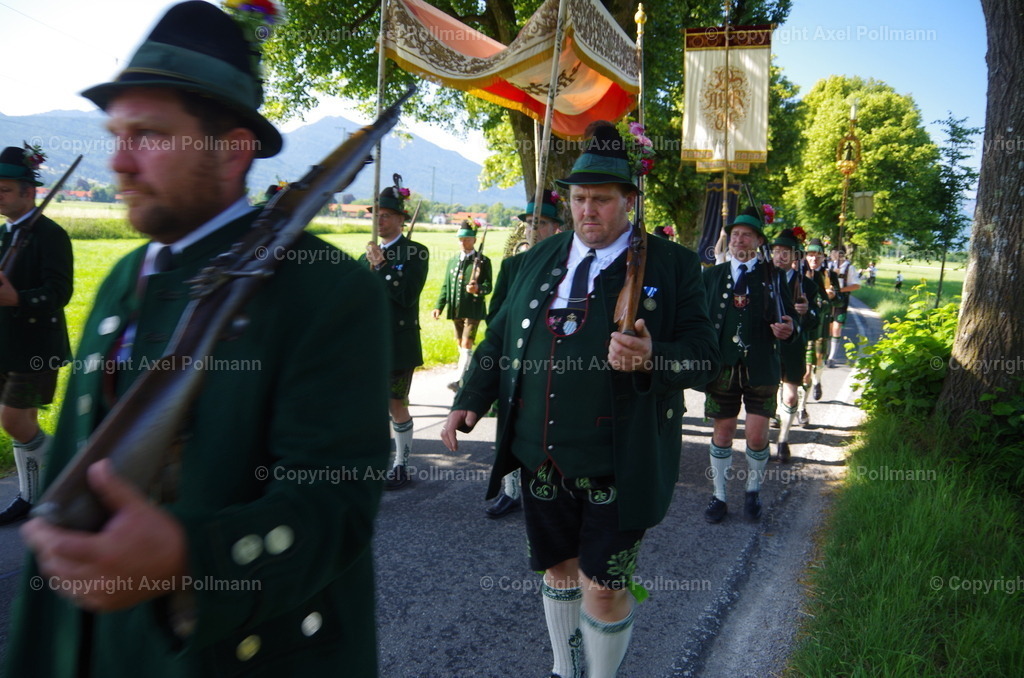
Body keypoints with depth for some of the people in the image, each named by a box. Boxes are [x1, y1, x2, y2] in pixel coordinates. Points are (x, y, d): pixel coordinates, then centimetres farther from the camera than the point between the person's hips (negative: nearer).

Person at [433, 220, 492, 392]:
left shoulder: (482, 261, -2)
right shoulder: (453, 261, 13)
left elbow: (488, 286, -6)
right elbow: (446, 286, 13)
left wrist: (477, 289, -28)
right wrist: (439, 306, 4)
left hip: (473, 309, -6)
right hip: (455, 310, 6)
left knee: (466, 344, -12)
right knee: (460, 344, 13)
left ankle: (459, 380, -14)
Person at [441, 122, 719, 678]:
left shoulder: (671, 265, -6)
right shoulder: (539, 260, 9)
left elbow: (704, 356, -10)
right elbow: (500, 337, 14)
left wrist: (652, 358, -30)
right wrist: (469, 401, 5)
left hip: (617, 466, -4)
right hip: (542, 458, 5)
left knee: (603, 586, 4)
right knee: (558, 569, 21)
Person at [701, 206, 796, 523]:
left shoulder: (773, 276, 3)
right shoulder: (711, 275, 7)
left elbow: (789, 319, 1)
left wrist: (788, 329, -21)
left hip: (760, 368, -1)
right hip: (722, 366, 1)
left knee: (757, 436, -2)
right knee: (723, 432, 10)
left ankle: (753, 491, 24)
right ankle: (719, 496, 24)